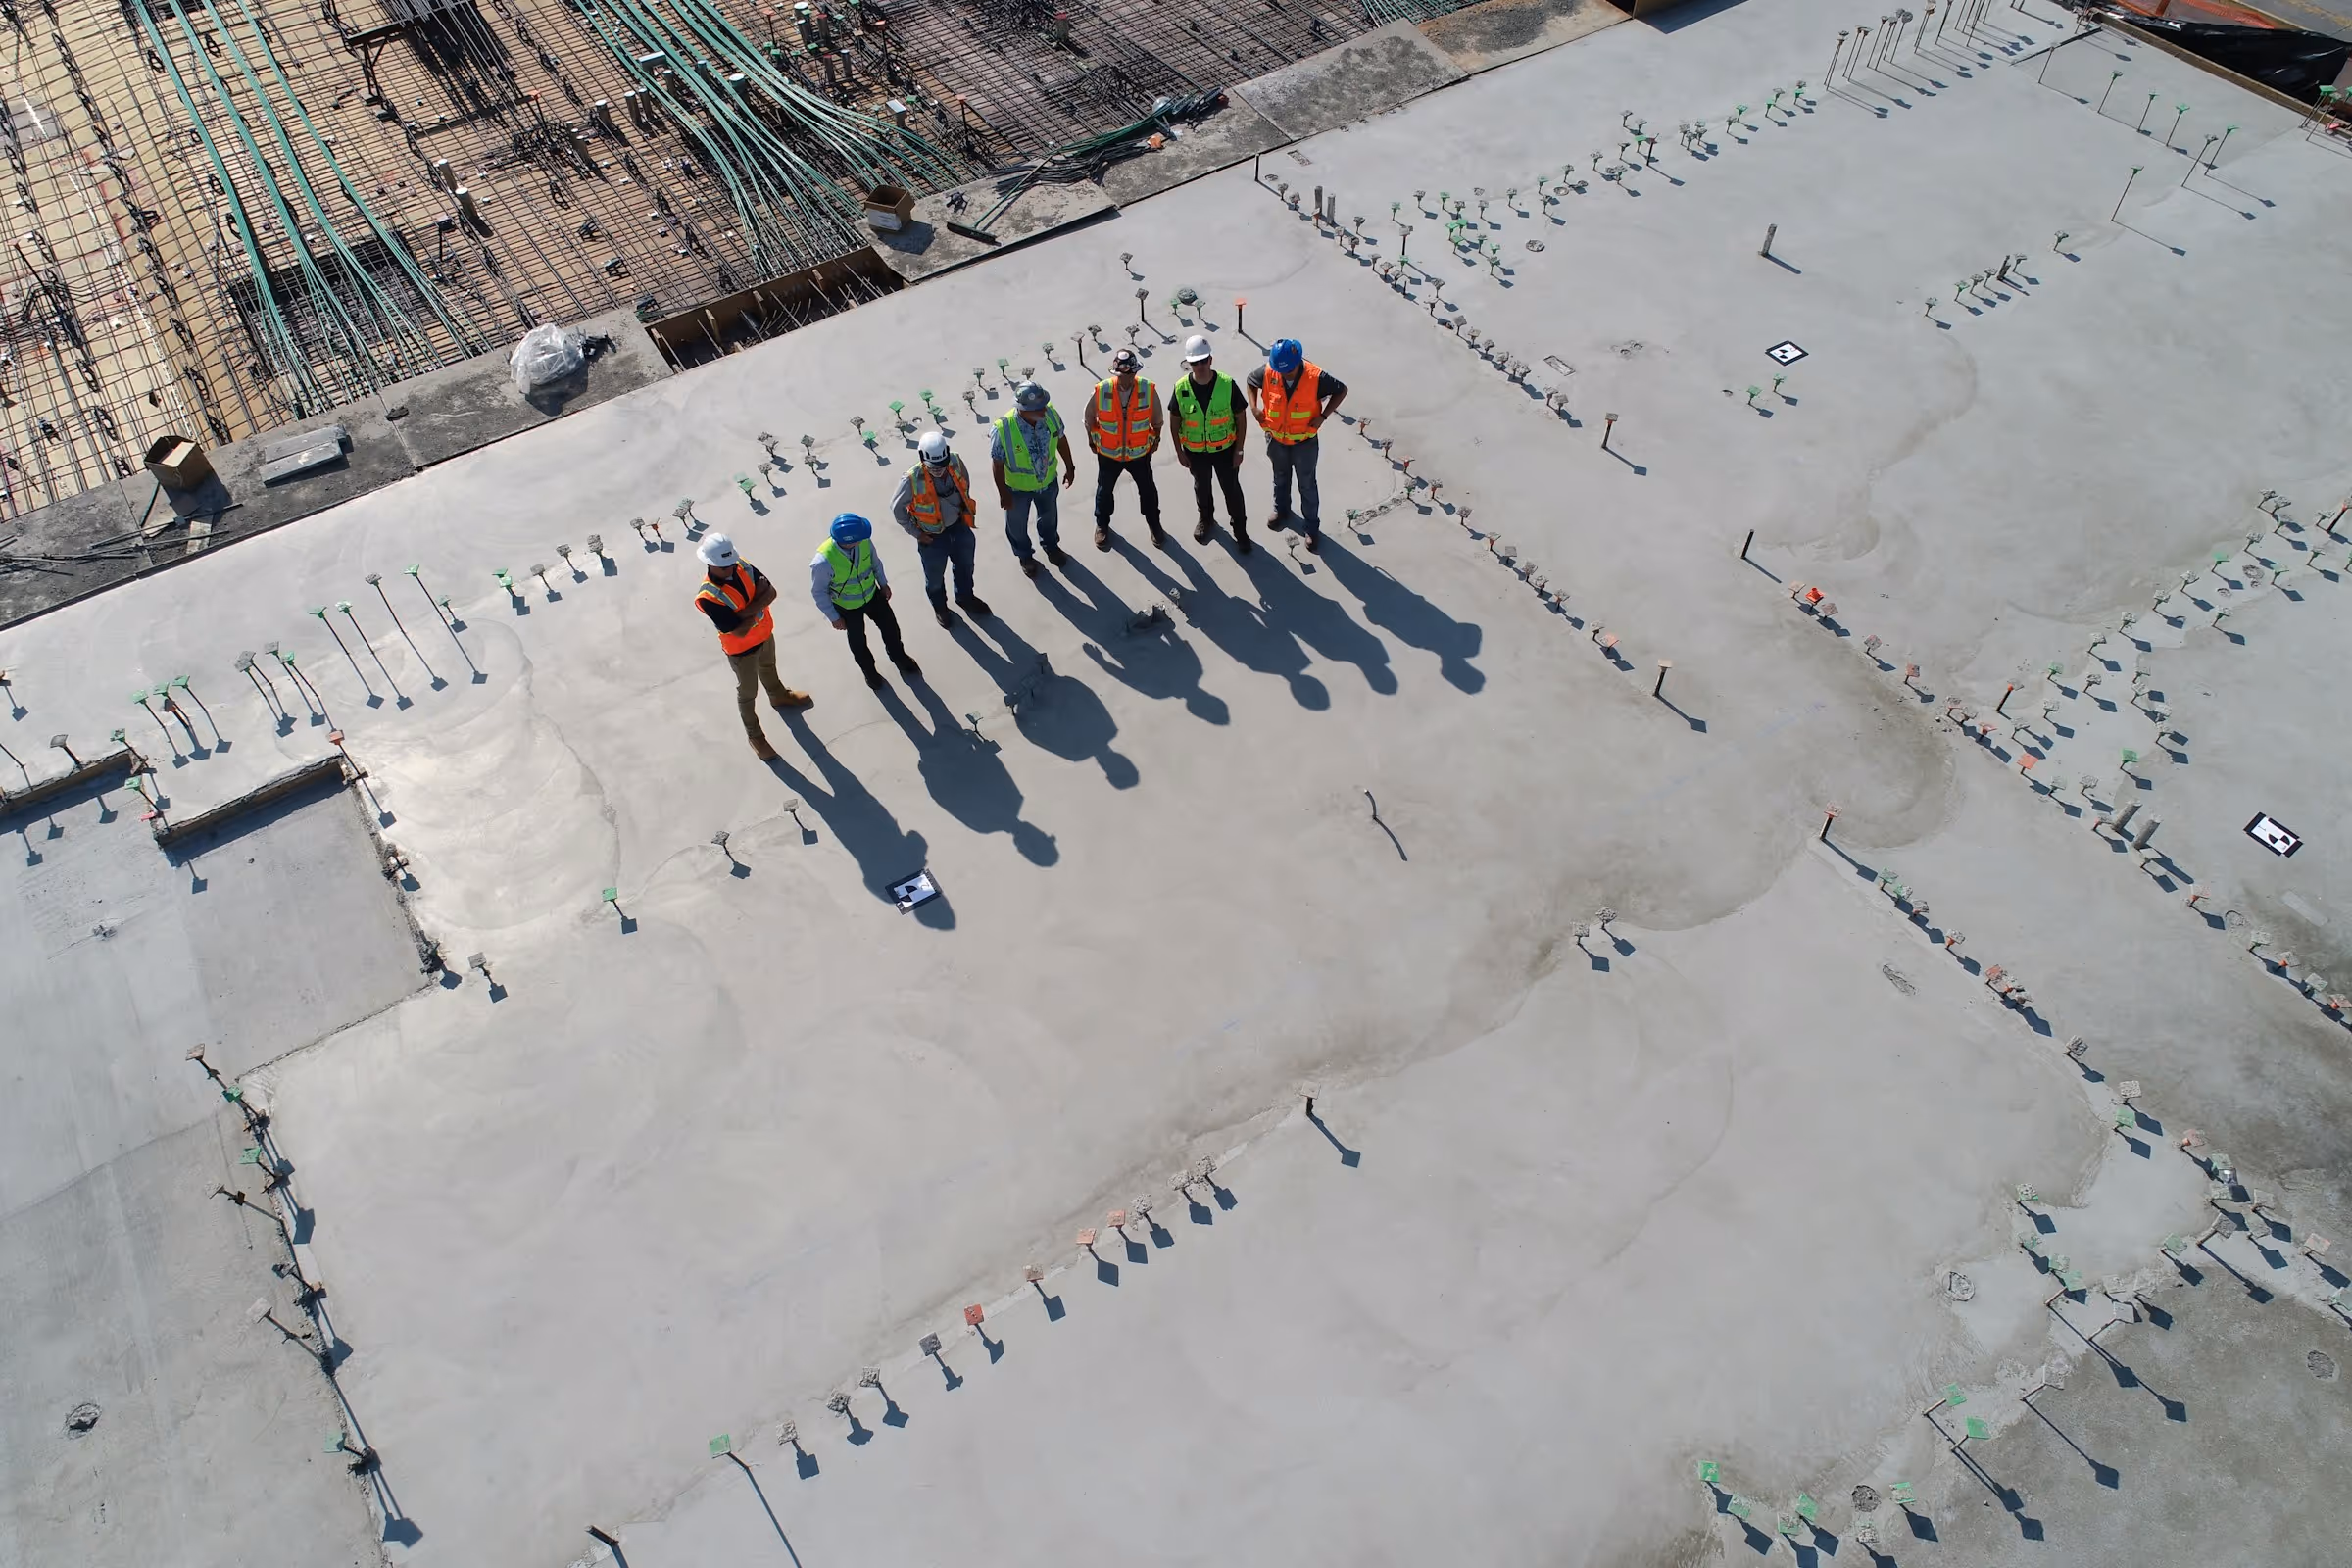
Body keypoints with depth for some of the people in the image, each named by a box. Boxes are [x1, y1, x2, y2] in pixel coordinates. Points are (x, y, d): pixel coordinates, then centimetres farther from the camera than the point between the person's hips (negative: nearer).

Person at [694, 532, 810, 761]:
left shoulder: (741, 565, -20)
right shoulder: (707, 597, -37)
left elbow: (771, 592, -20)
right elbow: (740, 631, -34)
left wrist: (747, 610, -33)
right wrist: (757, 606, -23)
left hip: (765, 634, 6)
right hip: (742, 648, -6)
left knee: (769, 668, 35)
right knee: (748, 692, 17)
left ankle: (779, 696, 65)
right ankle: (755, 735, 39)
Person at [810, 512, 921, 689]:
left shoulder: (865, 542, -28)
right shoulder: (824, 562, -38)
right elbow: (819, 593, -22)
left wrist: (883, 583, 7)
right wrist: (834, 618, -14)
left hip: (872, 595, 3)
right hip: (847, 607, -3)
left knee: (890, 626, 21)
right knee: (858, 641, 21)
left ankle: (899, 657, 52)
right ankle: (869, 670, 51)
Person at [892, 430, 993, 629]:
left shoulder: (956, 463, -20)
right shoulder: (912, 480, -31)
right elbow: (897, 508, -15)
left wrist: (966, 511, 7)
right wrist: (916, 533, -10)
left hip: (959, 528, 4)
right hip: (932, 536, -4)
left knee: (965, 566, 27)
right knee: (935, 576, 20)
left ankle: (965, 597, 57)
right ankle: (940, 607, 49)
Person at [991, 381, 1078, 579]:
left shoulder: (1051, 414, -26)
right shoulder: (1003, 429, -36)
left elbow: (1061, 439, -5)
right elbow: (997, 463, -21)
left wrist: (1070, 467, 5)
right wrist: (1003, 493, -13)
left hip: (1048, 481, 3)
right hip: (1018, 487, -3)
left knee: (1049, 517, 30)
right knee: (1018, 525, 24)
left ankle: (1051, 545, 61)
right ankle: (1025, 556, 53)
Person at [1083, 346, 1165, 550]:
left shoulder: (1148, 390, -20)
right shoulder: (1101, 391, -23)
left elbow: (1157, 419, -2)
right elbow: (1090, 418, -4)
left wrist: (1155, 441, 9)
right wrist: (1092, 441, 7)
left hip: (1139, 453, 1)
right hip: (1108, 453, 0)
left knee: (1148, 490, 18)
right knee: (1104, 490, 19)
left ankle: (1154, 524, 43)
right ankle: (1102, 525, 44)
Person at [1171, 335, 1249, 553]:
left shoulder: (1227, 385, -20)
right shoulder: (1181, 388, -17)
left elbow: (1240, 419, -10)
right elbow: (1174, 421, -3)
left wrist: (1238, 450, -8)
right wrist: (1179, 451, -1)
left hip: (1224, 449, -1)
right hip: (1195, 451, 2)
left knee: (1232, 489, 11)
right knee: (1201, 487, 23)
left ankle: (1240, 529, 30)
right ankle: (1206, 519, 50)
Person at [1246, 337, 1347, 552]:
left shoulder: (1316, 377, -28)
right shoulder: (1267, 372, -21)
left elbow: (1341, 390, -12)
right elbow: (1251, 381, 2)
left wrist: (1323, 416, -19)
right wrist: (1254, 407, -12)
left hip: (1304, 442, -3)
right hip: (1276, 439, 3)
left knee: (1307, 485, 14)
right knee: (1280, 479, 27)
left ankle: (1312, 526, 32)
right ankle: (1281, 510, 54)